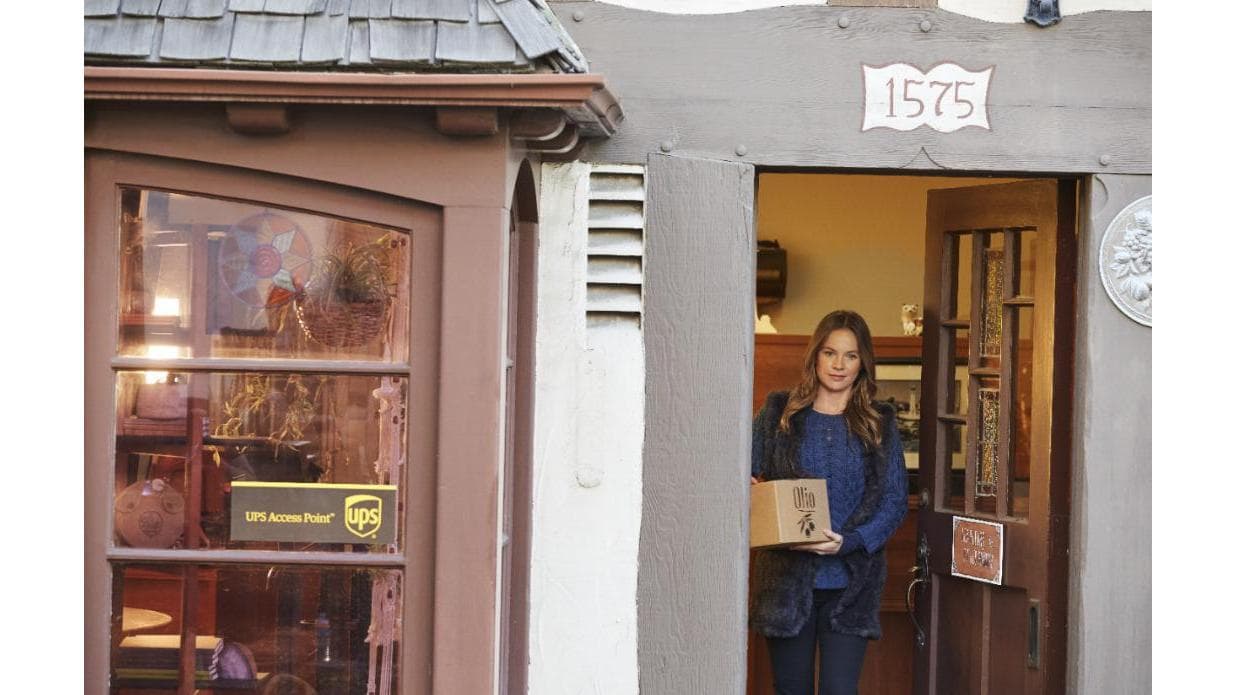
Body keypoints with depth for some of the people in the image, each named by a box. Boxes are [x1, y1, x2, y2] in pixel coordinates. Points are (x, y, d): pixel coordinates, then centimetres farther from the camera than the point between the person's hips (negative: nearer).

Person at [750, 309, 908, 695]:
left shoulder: (880, 423, 7)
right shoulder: (779, 412, 6)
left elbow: (894, 501, 2)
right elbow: (746, 477, 9)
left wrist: (848, 541, -14)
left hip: (849, 583, 0)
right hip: (787, 580, 0)